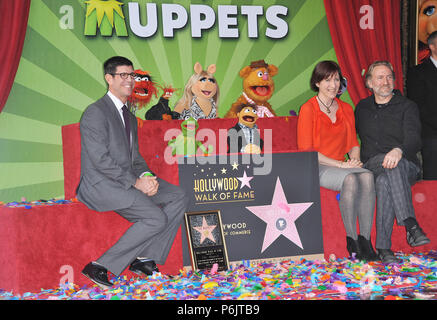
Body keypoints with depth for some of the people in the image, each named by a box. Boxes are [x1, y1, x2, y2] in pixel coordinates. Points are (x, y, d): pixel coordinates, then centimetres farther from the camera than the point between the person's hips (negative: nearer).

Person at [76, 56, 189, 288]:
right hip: (101, 185, -9)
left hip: (127, 181, 9)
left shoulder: (129, 117, 19)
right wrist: (136, 182, -18)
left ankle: (145, 258, -3)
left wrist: (146, 176, -3)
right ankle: (101, 266, -15)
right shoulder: (95, 113, -10)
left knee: (178, 198, -3)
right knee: (156, 219, -23)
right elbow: (100, 160, -18)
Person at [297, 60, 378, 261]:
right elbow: (306, 151, -8)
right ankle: (351, 240, -28)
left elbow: (353, 144, 20)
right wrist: (340, 164, -15)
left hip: (342, 167, 5)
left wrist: (355, 159, -5)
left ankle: (365, 239, -28)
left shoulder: (346, 109, 16)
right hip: (317, 169, -5)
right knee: (350, 179, -35)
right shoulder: (308, 109, -3)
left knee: (367, 176, -29)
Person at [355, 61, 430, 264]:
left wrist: (398, 150, -33)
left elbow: (414, 140, -9)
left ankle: (383, 247, -43)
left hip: (407, 167, -1)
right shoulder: (362, 108, 20)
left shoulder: (407, 106, 7)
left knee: (384, 180, -39)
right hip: (371, 167, 2)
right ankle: (411, 224, -50)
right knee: (389, 166, -38)